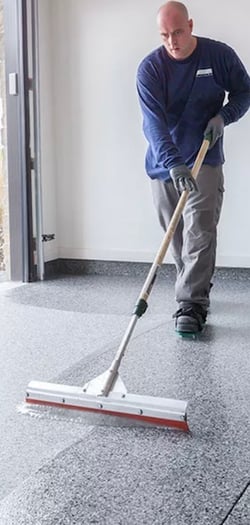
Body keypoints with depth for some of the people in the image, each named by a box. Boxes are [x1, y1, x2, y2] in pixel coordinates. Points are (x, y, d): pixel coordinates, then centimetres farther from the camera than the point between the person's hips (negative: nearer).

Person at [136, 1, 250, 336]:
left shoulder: (220, 55, -6)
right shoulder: (150, 68, -10)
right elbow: (154, 122, -21)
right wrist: (173, 164, -35)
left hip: (204, 161, -1)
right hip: (164, 164, 2)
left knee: (200, 233, -12)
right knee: (176, 236, 12)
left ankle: (192, 305, -11)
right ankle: (195, 292, 31)